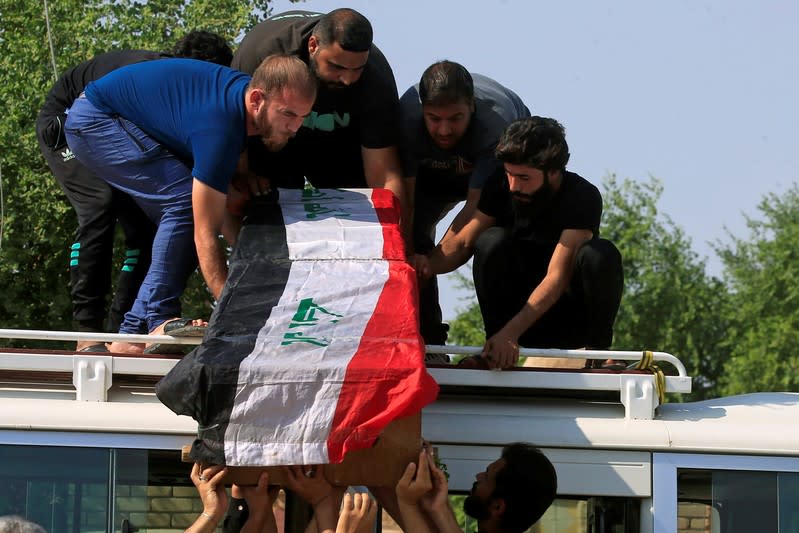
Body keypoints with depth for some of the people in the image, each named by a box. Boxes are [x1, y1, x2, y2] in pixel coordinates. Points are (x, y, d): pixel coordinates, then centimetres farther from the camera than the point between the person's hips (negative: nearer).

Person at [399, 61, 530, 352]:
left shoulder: (496, 121, -44)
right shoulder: (407, 116, -38)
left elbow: (477, 205, -40)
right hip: (432, 172, 2)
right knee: (411, 233, -18)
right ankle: (428, 344, -11)